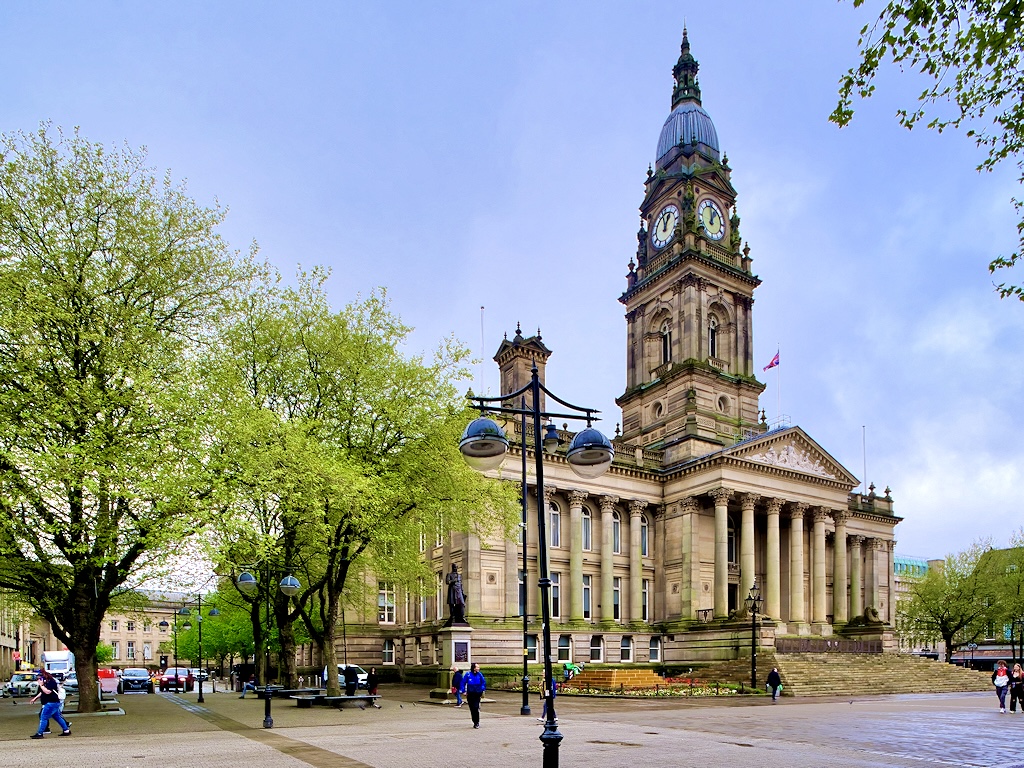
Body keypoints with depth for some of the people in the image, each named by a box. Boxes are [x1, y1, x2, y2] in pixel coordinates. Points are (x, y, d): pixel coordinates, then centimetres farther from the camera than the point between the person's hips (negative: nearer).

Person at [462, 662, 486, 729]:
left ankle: (477, 723, -4)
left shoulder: (479, 674, -4)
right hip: (470, 694, 1)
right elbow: (463, 683, 0)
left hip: (477, 694, -1)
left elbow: (483, 682, 8)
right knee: (472, 709, 7)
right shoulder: (468, 674, -8)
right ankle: (475, 722, 21)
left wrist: (483, 691, 2)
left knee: (476, 708, -12)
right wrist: (464, 691, -3)